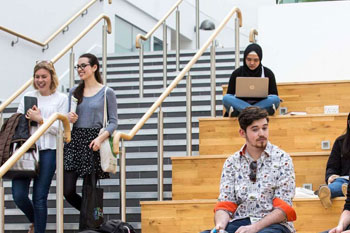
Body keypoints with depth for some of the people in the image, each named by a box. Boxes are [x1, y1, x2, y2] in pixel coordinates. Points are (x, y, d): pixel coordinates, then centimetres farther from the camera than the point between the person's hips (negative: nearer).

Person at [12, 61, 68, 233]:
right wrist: (27, 119, -2)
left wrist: (40, 119, -11)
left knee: (39, 197, -2)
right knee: (18, 194, -4)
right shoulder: (28, 96, 15)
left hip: (47, 151, -3)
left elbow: (61, 128, -3)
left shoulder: (61, 99, 5)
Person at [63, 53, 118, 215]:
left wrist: (100, 138, -17)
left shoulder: (107, 93, 2)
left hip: (93, 142, -4)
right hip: (74, 141, 4)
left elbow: (113, 121, -1)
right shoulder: (74, 92, 14)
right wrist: (69, 118, -5)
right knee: (68, 191, -4)